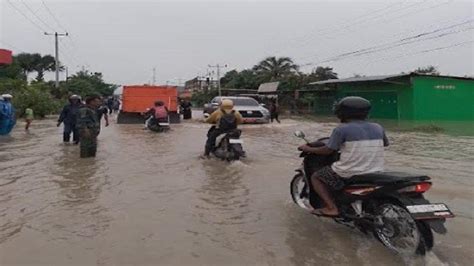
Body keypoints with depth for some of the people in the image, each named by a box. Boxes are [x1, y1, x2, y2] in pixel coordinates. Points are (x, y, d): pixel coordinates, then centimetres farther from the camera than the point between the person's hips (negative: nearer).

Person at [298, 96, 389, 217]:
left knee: (316, 177, 14)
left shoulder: (341, 129, -11)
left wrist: (308, 149, 7)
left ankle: (331, 207, 0)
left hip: (349, 174, -6)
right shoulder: (378, 128, 5)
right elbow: (385, 143, 22)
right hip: (375, 174, 6)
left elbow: (328, 150, -9)